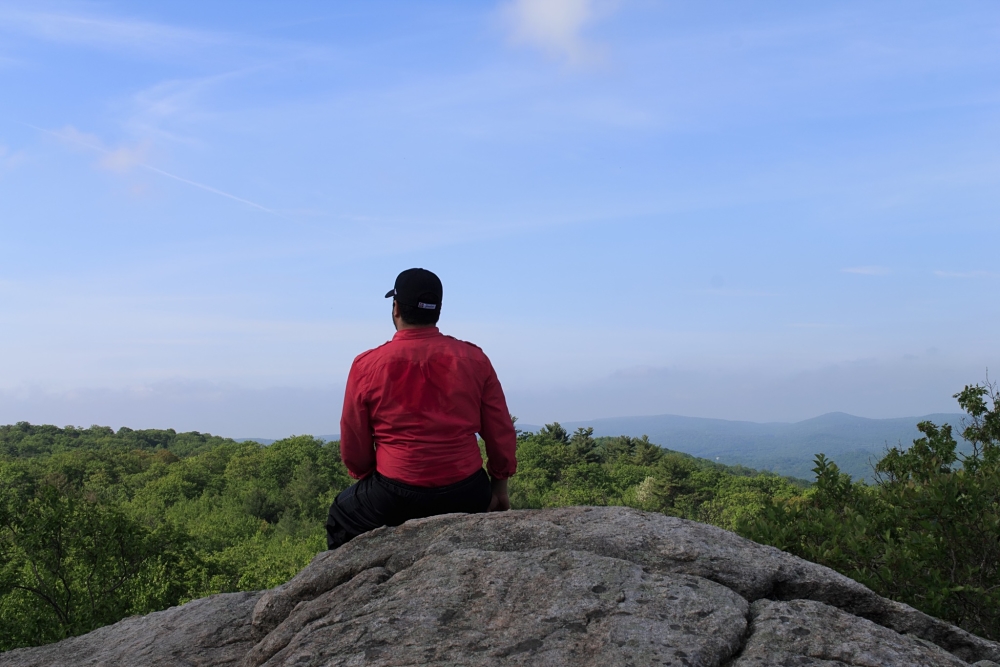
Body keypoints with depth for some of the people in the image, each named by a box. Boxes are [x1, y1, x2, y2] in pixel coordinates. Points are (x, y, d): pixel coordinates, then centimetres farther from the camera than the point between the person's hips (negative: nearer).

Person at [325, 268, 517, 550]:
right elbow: (501, 434, 3)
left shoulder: (367, 365, -5)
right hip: (465, 494, 2)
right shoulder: (474, 359, -1)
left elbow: (353, 448, 2)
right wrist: (499, 484, 19)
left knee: (340, 517, 28)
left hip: (395, 498, -1)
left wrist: (372, 481, 22)